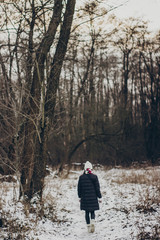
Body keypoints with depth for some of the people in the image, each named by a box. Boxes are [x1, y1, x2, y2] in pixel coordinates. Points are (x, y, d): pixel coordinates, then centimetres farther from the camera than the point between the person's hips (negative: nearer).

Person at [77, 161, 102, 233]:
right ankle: (92, 222, -13)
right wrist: (99, 196, 6)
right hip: (93, 198, -1)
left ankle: (88, 226, 12)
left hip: (84, 198, 1)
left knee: (87, 212, 11)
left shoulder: (81, 177, -3)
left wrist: (80, 196, 16)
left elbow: (79, 188, 5)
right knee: (92, 212, 12)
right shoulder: (94, 177, -7)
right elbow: (97, 188, -4)